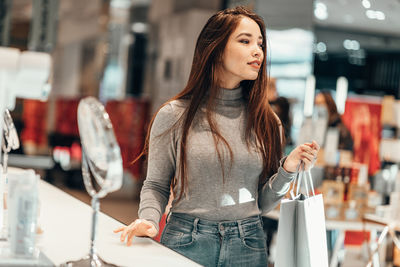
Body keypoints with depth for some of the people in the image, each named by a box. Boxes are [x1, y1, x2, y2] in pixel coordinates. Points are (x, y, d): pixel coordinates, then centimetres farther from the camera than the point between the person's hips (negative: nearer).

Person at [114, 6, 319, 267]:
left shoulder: (266, 121, 3)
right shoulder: (175, 115, -4)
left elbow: (262, 203, 6)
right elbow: (156, 185, 2)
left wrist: (287, 170, -9)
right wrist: (149, 221, -15)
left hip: (249, 244, 2)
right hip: (187, 243, -2)